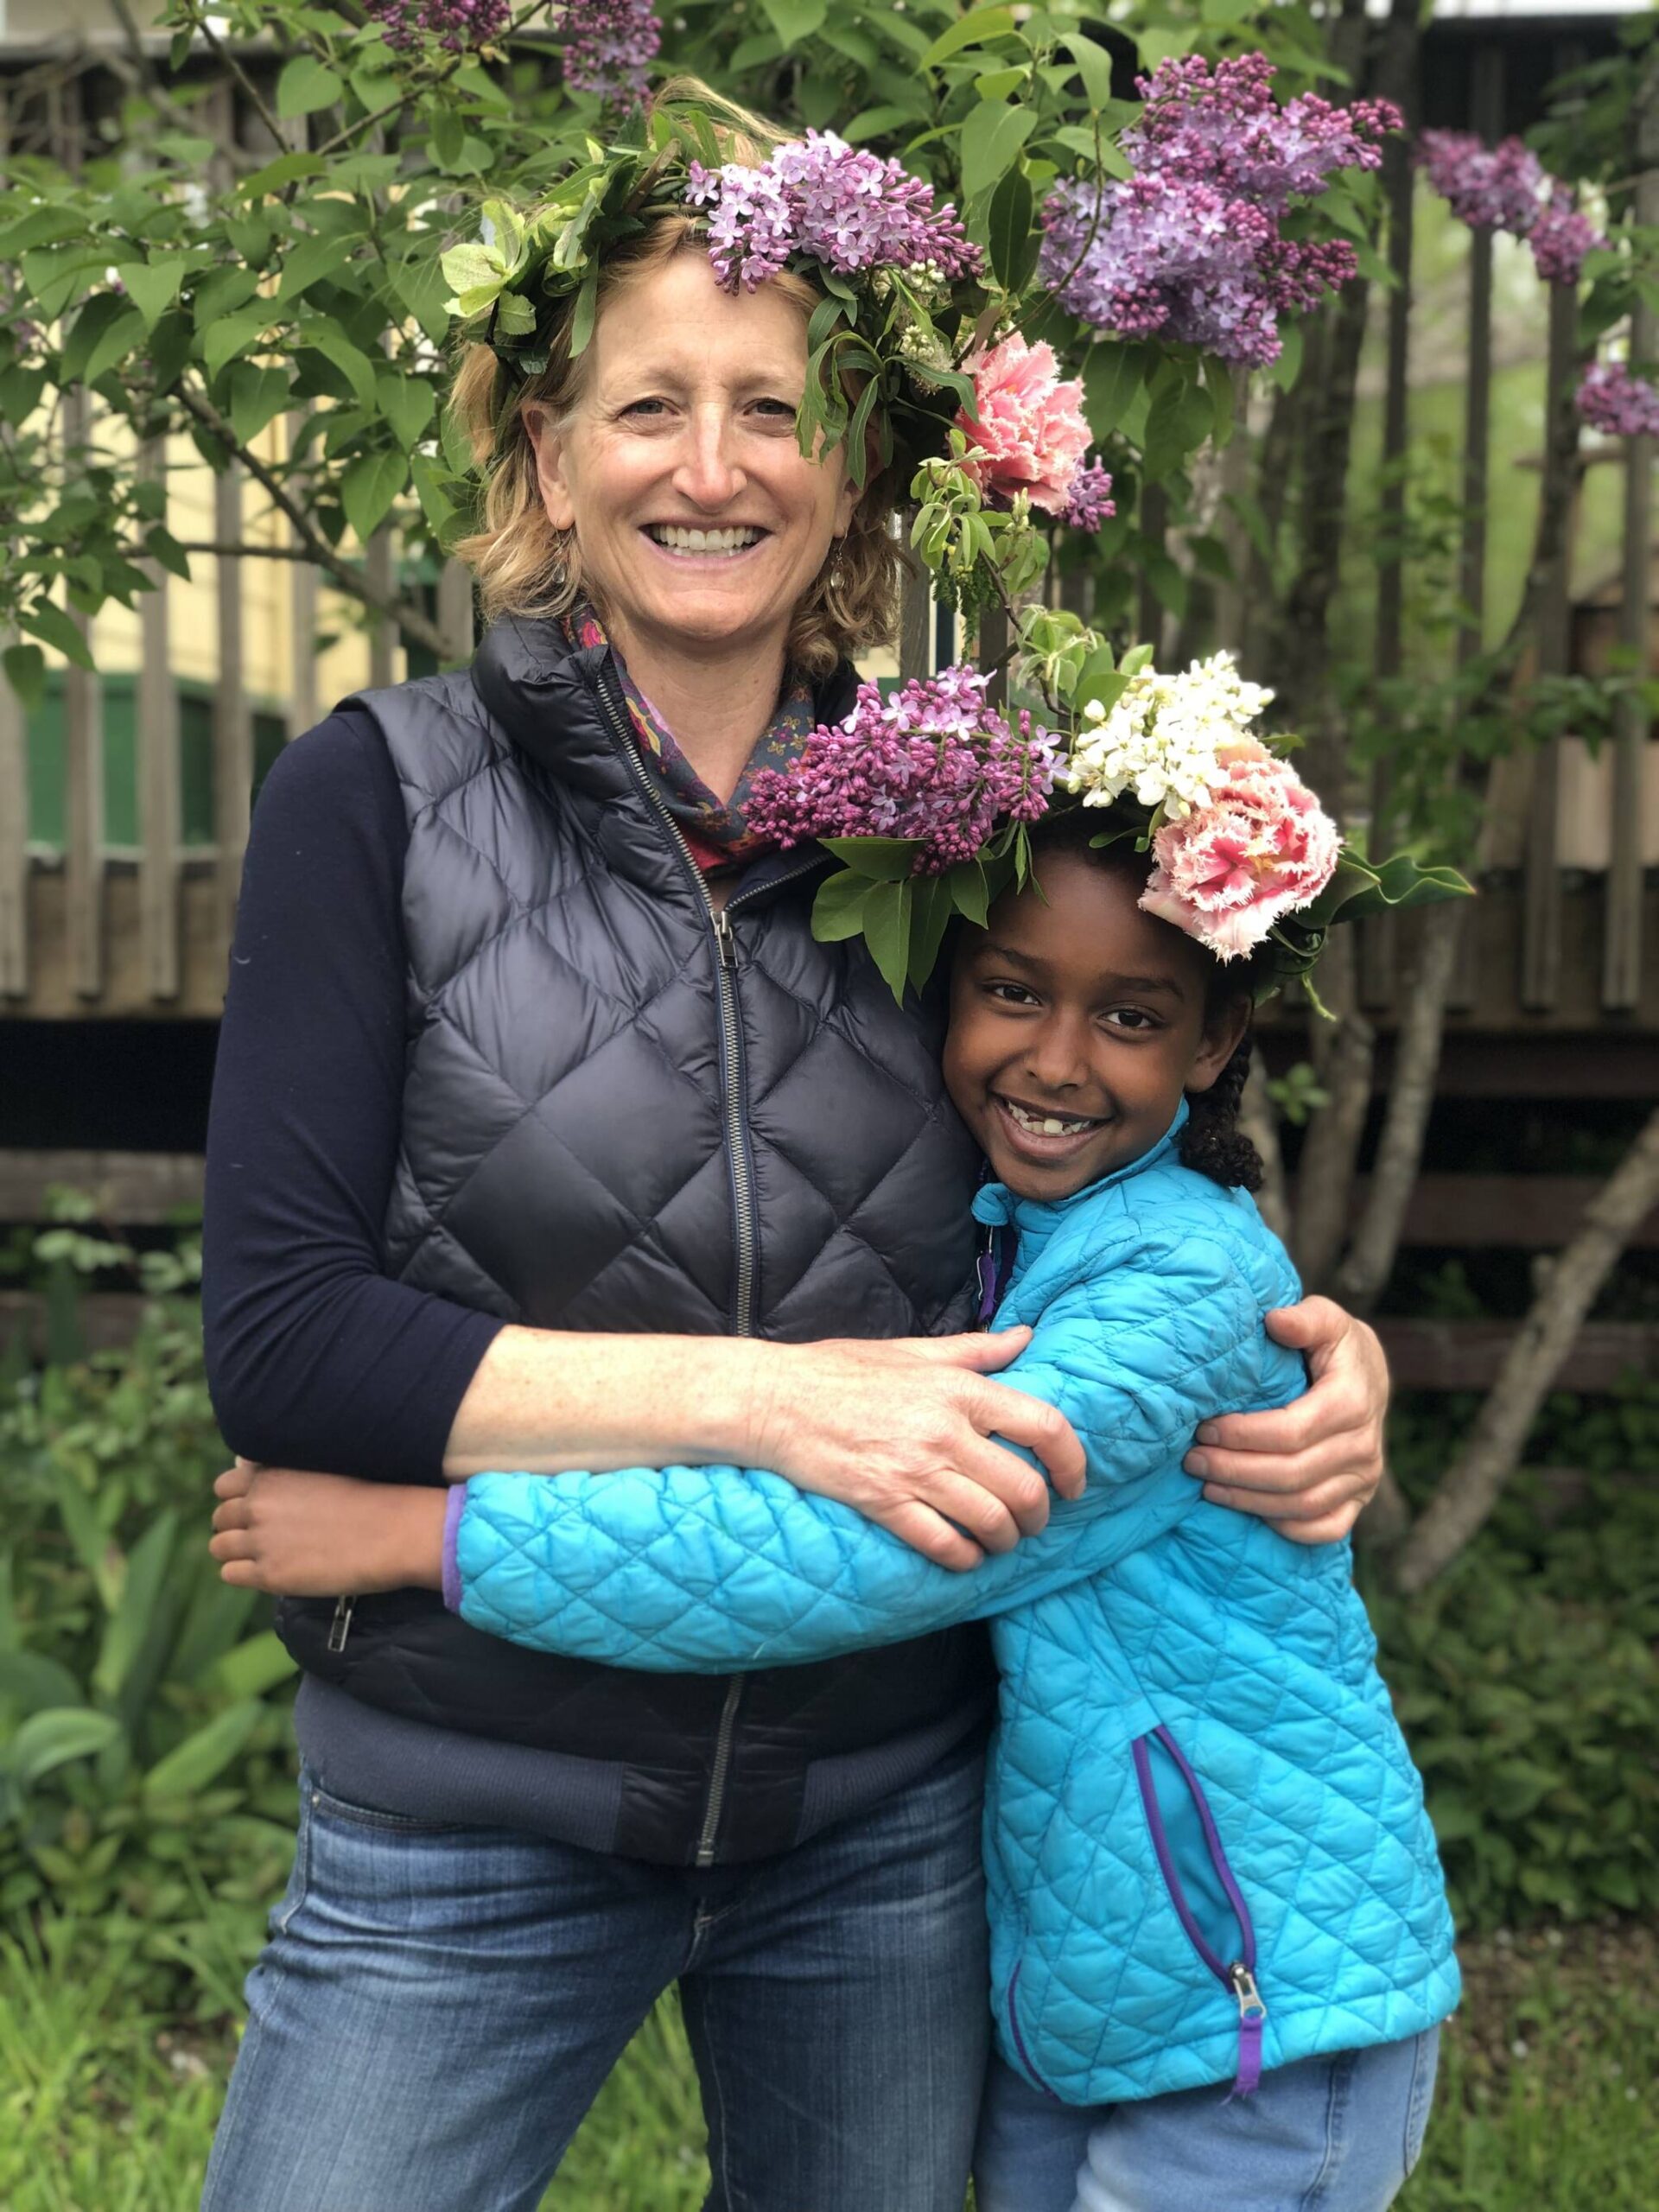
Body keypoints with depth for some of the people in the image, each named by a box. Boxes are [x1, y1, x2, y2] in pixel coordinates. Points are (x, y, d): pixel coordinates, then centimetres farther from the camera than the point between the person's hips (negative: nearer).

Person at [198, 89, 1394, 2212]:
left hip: (889, 1822, 3)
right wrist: (761, 1397, -24)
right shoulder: (381, 798, -8)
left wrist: (1306, 1367, -8)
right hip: (469, 1830, -3)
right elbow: (277, 1336, -15)